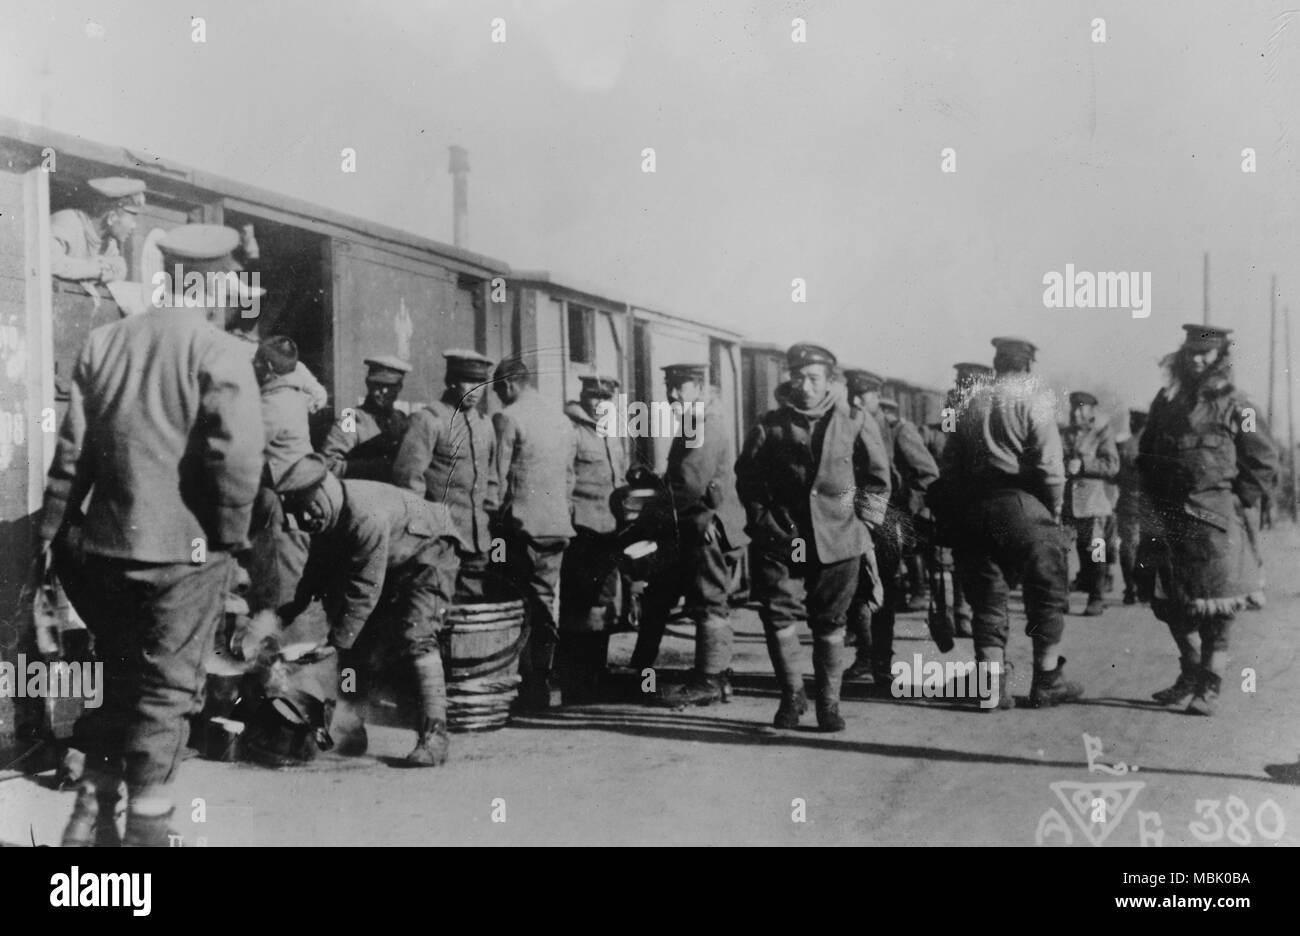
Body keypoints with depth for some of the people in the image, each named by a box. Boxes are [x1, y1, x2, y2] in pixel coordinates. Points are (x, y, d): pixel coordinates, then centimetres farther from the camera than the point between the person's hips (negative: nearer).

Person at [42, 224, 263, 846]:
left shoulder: (104, 342, 4)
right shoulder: (219, 353, -12)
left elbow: (72, 448, 5)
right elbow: (237, 459, -20)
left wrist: (52, 531, 11)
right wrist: (230, 536, -6)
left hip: (106, 541, 5)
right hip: (186, 546, -5)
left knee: (116, 673, 20)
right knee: (167, 687, 7)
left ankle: (90, 814, 26)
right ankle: (145, 828, 14)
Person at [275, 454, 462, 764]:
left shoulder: (368, 518, -38)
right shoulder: (327, 514, -11)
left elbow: (365, 590, -34)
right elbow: (319, 565, 6)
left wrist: (335, 643, -30)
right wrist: (295, 606, -2)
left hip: (428, 551, -9)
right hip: (389, 562, 9)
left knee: (417, 637, -23)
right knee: (351, 636, 2)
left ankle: (434, 737, -21)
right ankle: (350, 728, 9)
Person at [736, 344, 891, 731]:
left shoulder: (856, 423, 2)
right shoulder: (769, 426, 3)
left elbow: (878, 480, 9)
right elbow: (746, 480, 11)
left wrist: (863, 524, 2)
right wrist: (763, 521, 3)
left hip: (838, 541, 0)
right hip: (781, 540, 1)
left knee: (830, 624, 5)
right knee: (778, 614, -6)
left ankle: (828, 703, 18)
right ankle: (791, 695, 11)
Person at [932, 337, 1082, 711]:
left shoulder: (971, 402, 11)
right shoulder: (1033, 400, -4)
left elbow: (950, 464, 9)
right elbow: (1049, 464, -13)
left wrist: (955, 517, 12)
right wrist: (1054, 512, -1)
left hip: (973, 509, 5)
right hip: (1022, 506, -4)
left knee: (987, 596, 9)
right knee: (1046, 594, 9)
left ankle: (993, 685, 7)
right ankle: (1047, 682, 14)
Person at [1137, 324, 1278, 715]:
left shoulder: (1236, 406, -4)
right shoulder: (1166, 400, 11)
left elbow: (1264, 465, -1)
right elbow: (1146, 455, 21)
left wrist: (1234, 504, -4)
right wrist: (1156, 499, 12)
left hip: (1213, 521, -5)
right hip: (1167, 518, 5)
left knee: (1213, 609, -1)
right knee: (1169, 602, 11)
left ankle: (1209, 689, 9)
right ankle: (1190, 674, 29)